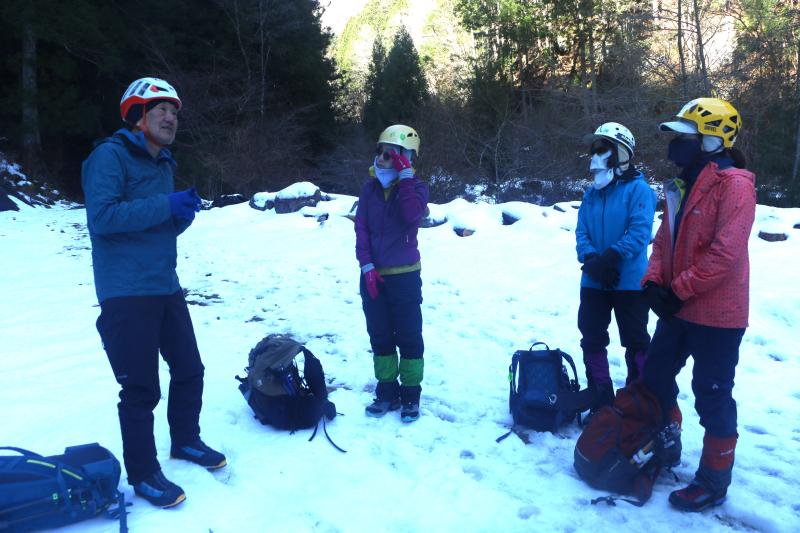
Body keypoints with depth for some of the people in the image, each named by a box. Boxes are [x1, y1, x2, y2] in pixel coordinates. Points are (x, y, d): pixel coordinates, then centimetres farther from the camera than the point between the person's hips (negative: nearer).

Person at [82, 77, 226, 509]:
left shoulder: (163, 164, 16)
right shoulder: (110, 155, -9)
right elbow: (102, 216, -22)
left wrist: (182, 216, 0)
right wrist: (166, 206, -21)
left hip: (166, 287, 8)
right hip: (126, 293, -8)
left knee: (189, 370, 15)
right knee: (141, 388, -2)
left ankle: (186, 440, 36)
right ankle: (143, 475, 15)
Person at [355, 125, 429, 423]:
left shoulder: (415, 186, -5)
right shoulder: (370, 188, 3)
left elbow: (412, 215, -26)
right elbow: (361, 229, 0)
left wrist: (405, 175, -21)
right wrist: (367, 266, -9)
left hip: (404, 276, -3)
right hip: (373, 275, 4)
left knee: (409, 336, 4)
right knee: (379, 336, 12)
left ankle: (410, 395, 18)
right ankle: (387, 391, 26)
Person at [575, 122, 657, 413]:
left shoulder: (638, 190, -9)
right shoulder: (591, 194, 9)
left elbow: (639, 233, -19)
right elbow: (581, 232, 3)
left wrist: (609, 258, -26)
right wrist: (591, 259, -15)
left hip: (629, 282, -6)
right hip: (593, 282, 6)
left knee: (635, 342, 6)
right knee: (592, 340, 11)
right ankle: (600, 401, 28)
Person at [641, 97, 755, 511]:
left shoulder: (734, 183, -16)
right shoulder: (683, 184, 11)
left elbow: (727, 252, -23)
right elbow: (665, 239, 12)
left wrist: (678, 290, -18)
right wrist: (654, 282, -4)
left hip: (715, 314, -8)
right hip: (677, 308, 9)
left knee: (712, 396, 3)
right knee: (655, 377, 17)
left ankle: (714, 482, 21)